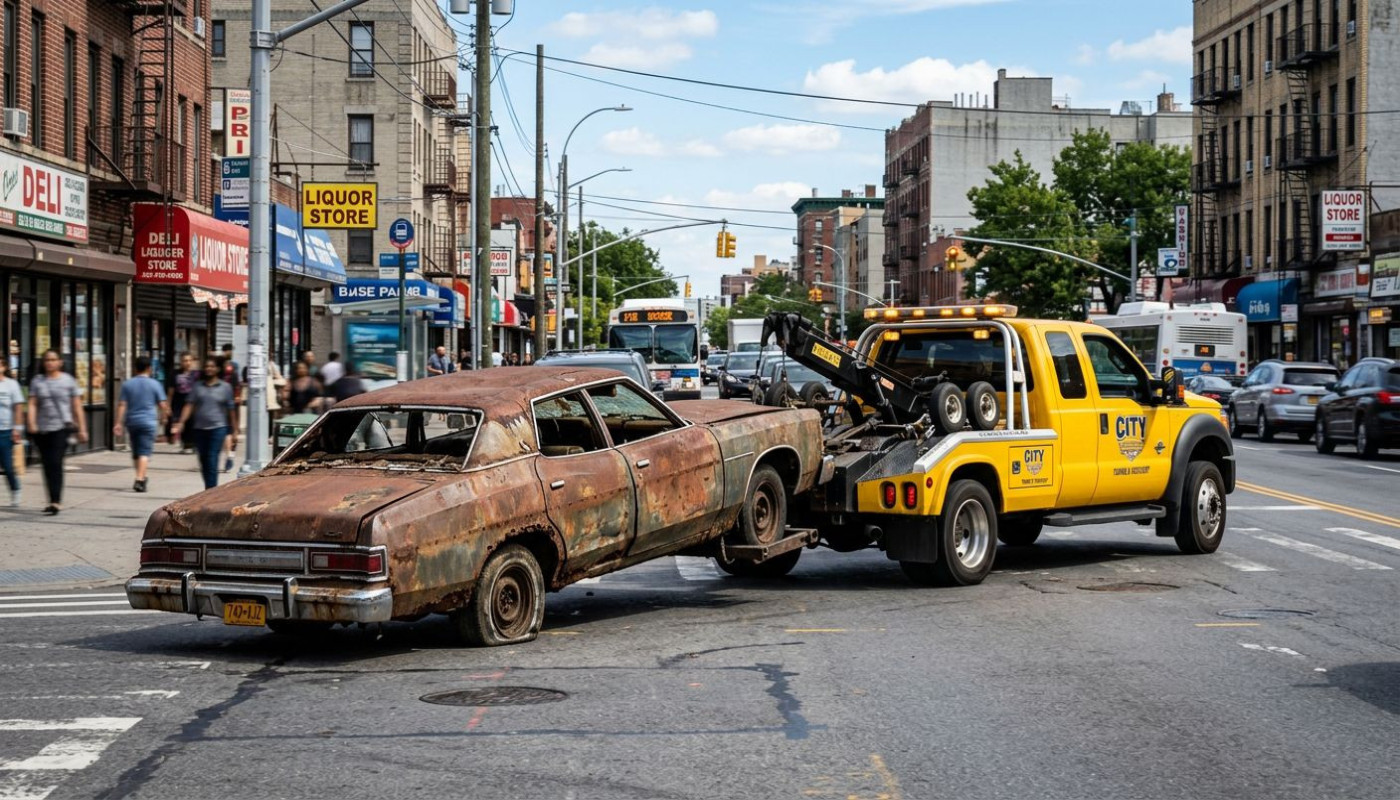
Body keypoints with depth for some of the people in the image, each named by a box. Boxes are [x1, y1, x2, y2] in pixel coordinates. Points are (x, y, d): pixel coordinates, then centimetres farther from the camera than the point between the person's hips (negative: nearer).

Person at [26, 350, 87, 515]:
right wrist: (31, 423, -13)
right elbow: (32, 404, 3)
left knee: (56, 463, -15)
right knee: (47, 465, 7)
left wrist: (82, 429, 5)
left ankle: (55, 502, -18)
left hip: (62, 427, -3)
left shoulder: (68, 380, 5)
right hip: (42, 430, 3)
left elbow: (77, 407, 7)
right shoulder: (37, 381, 10)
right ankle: (54, 500, 18)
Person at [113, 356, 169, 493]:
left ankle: (141, 478, 30)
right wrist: (163, 418, 14)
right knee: (144, 452, -7)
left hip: (132, 422, 3)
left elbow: (122, 405, -2)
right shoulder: (155, 384, -4)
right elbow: (163, 405, -3)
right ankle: (139, 480, -20)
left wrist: (118, 423, -1)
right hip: (148, 422, -3)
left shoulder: (127, 384, 2)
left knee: (135, 452, 17)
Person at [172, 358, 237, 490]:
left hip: (218, 428, -3)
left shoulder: (225, 387, 4)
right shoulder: (198, 386, 8)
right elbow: (190, 405, 3)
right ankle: (209, 488, 20)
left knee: (212, 461, -11)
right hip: (200, 428, 3)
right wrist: (181, 422, -9)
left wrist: (234, 431, 7)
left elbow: (231, 410, 7)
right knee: (203, 462, 9)